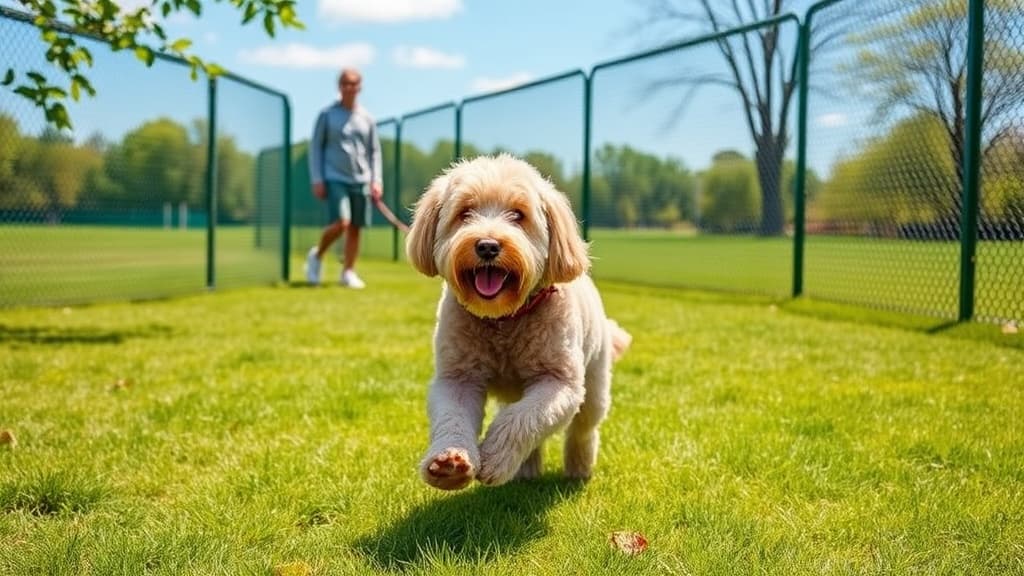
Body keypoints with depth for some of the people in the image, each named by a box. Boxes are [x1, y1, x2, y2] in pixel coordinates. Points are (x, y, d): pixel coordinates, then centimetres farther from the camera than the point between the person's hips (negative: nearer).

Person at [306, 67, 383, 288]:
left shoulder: (367, 118, 11)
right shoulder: (327, 115, 2)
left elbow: (374, 152, 14)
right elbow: (315, 147, 3)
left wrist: (376, 180, 3)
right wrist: (317, 179, -5)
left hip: (361, 181, 4)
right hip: (335, 179, -3)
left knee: (355, 228, 3)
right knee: (341, 223, -18)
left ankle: (348, 272, 15)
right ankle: (317, 255, 7)